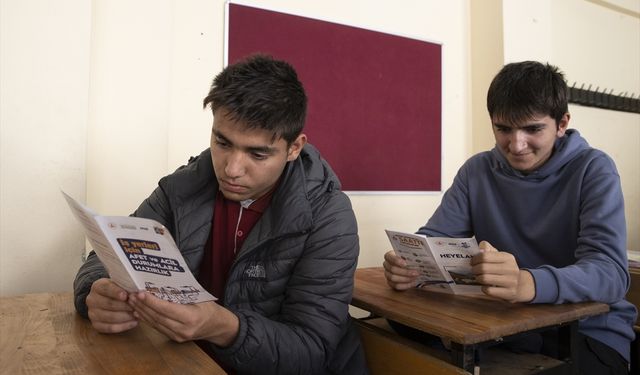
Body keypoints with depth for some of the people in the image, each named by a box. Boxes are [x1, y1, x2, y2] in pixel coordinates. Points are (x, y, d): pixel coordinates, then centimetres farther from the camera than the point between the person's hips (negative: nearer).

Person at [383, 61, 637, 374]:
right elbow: (434, 238, -4)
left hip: (588, 329, -1)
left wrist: (529, 284, -43)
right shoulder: (477, 171, 1)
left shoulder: (593, 170, -9)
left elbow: (611, 272, -22)